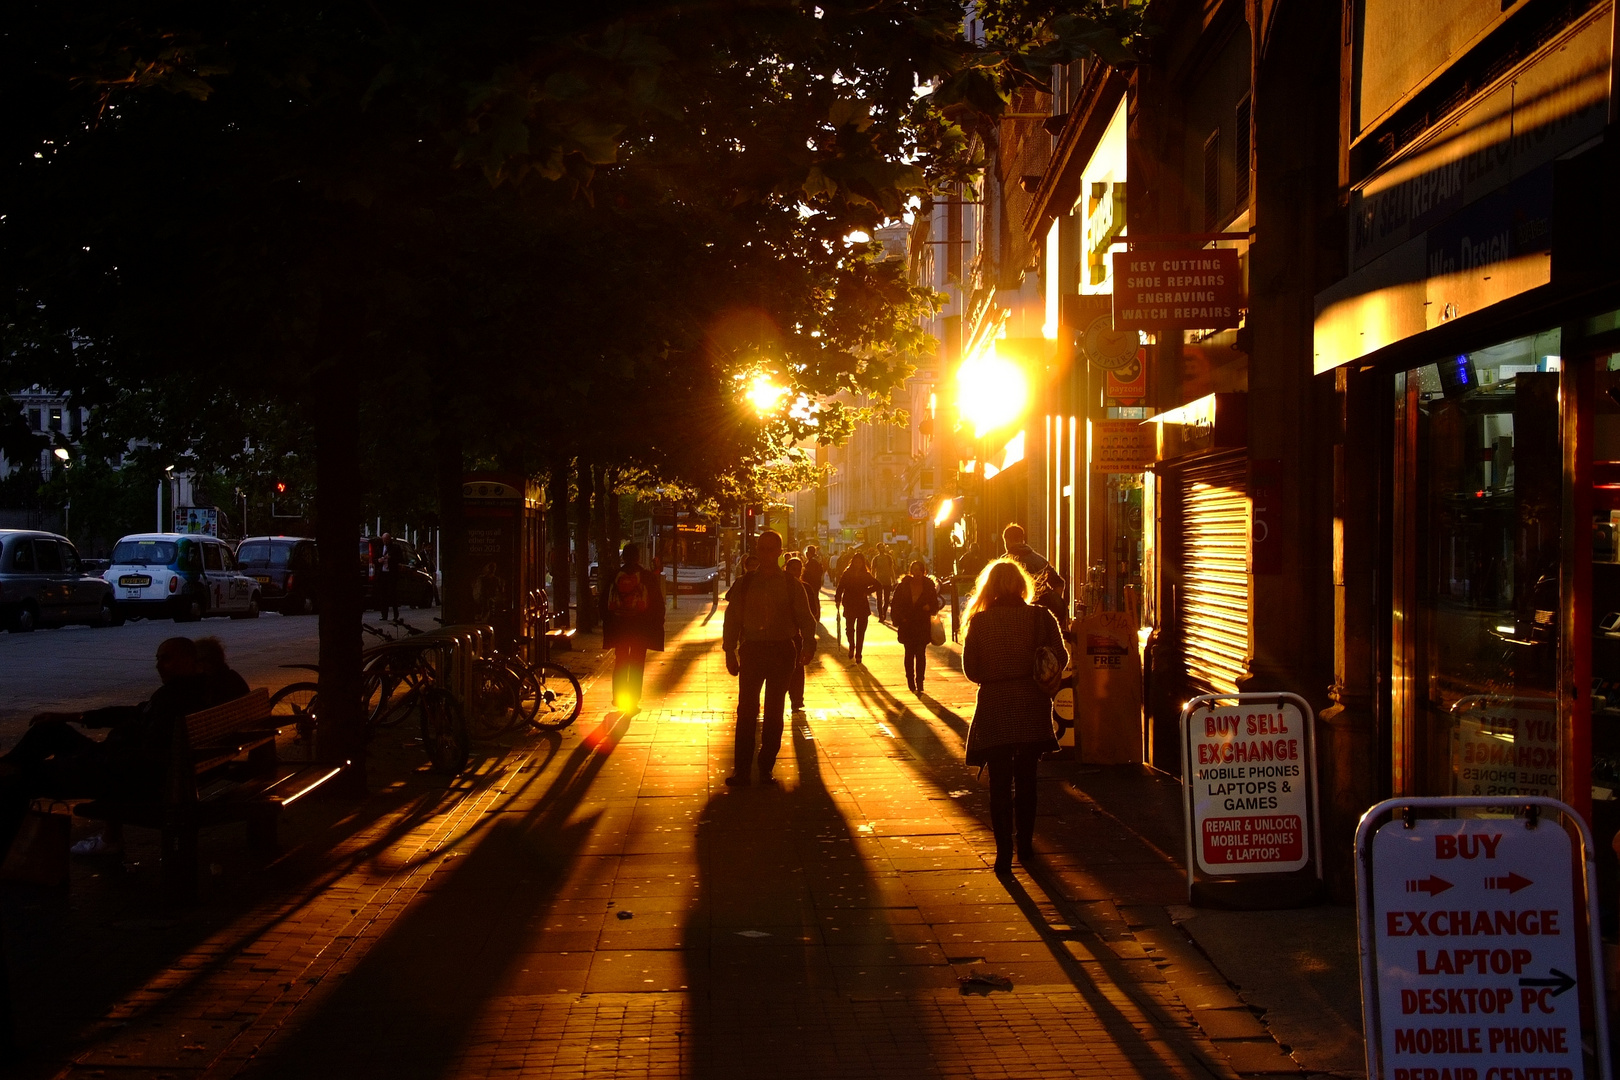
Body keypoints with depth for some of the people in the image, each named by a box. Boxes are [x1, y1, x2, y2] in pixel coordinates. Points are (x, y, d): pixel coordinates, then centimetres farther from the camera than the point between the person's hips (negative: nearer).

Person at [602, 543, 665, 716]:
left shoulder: (613, 576, -1)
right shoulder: (648, 576, -6)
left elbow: (606, 603, 3)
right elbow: (657, 603, -4)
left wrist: (607, 625, 12)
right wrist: (657, 624, 4)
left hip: (619, 625, 2)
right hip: (640, 627, -2)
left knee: (620, 662, 16)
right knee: (636, 664, 5)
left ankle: (618, 699, 20)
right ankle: (633, 702, 4)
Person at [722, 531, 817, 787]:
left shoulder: (792, 585, 2)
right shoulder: (744, 583, 5)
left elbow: (805, 618, 0)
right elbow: (732, 619, 8)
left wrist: (808, 645, -17)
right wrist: (730, 653, 2)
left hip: (782, 651, 0)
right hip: (751, 650, 0)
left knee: (774, 713, 6)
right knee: (746, 711, -4)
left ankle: (766, 769, 16)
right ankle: (741, 770, 0)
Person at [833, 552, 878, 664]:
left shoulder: (866, 575, 2)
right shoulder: (847, 574, 0)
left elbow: (877, 584, 8)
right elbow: (840, 588, -2)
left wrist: (867, 592, -5)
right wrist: (838, 600, -14)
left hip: (863, 606, 0)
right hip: (849, 606, 0)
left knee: (860, 631, 0)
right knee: (849, 629, 1)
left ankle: (858, 654, 7)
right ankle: (852, 647, 29)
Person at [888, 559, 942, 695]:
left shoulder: (929, 586, 0)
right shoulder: (903, 585, 0)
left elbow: (935, 605, 6)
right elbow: (895, 604, 4)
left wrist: (929, 607, -15)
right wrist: (899, 619, -7)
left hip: (923, 626, -1)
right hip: (907, 625, 1)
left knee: (921, 653, -5)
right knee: (909, 654, 6)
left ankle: (919, 683, 1)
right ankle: (911, 683, 16)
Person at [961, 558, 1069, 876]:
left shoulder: (979, 621, -7)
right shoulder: (1040, 616, -6)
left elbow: (970, 669, -4)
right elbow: (1060, 658, -4)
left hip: (994, 707, -2)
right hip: (1032, 706, 2)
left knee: (1000, 781, 5)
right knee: (1026, 778, 17)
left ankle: (1004, 852, -2)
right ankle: (1025, 846, 25)